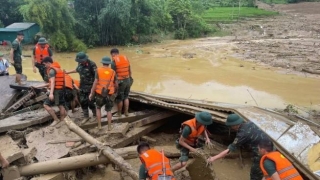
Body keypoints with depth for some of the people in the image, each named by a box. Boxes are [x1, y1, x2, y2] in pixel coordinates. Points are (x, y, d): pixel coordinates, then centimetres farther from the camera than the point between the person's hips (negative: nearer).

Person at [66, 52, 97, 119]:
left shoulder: (92, 64, -20)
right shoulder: (80, 64, 1)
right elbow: (77, 70, 23)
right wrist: (68, 72, 28)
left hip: (90, 86, -7)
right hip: (82, 86, 7)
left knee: (90, 102, -4)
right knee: (83, 102, 10)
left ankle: (95, 116, 17)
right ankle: (86, 117, 24)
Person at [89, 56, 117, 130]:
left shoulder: (98, 70, -8)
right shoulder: (113, 72, -2)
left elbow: (95, 82, -14)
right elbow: (116, 84, 2)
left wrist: (91, 93, -7)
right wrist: (114, 92, 22)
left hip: (100, 94, -1)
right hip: (109, 94, 1)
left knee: (98, 108, 21)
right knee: (108, 110, 16)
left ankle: (99, 125, 16)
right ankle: (109, 127, 10)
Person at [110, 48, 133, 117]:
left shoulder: (114, 61, -13)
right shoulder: (126, 58, 5)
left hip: (120, 82, -6)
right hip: (127, 80, 6)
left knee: (119, 98, 9)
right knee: (126, 97, 18)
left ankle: (119, 113, 21)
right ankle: (126, 112, 22)